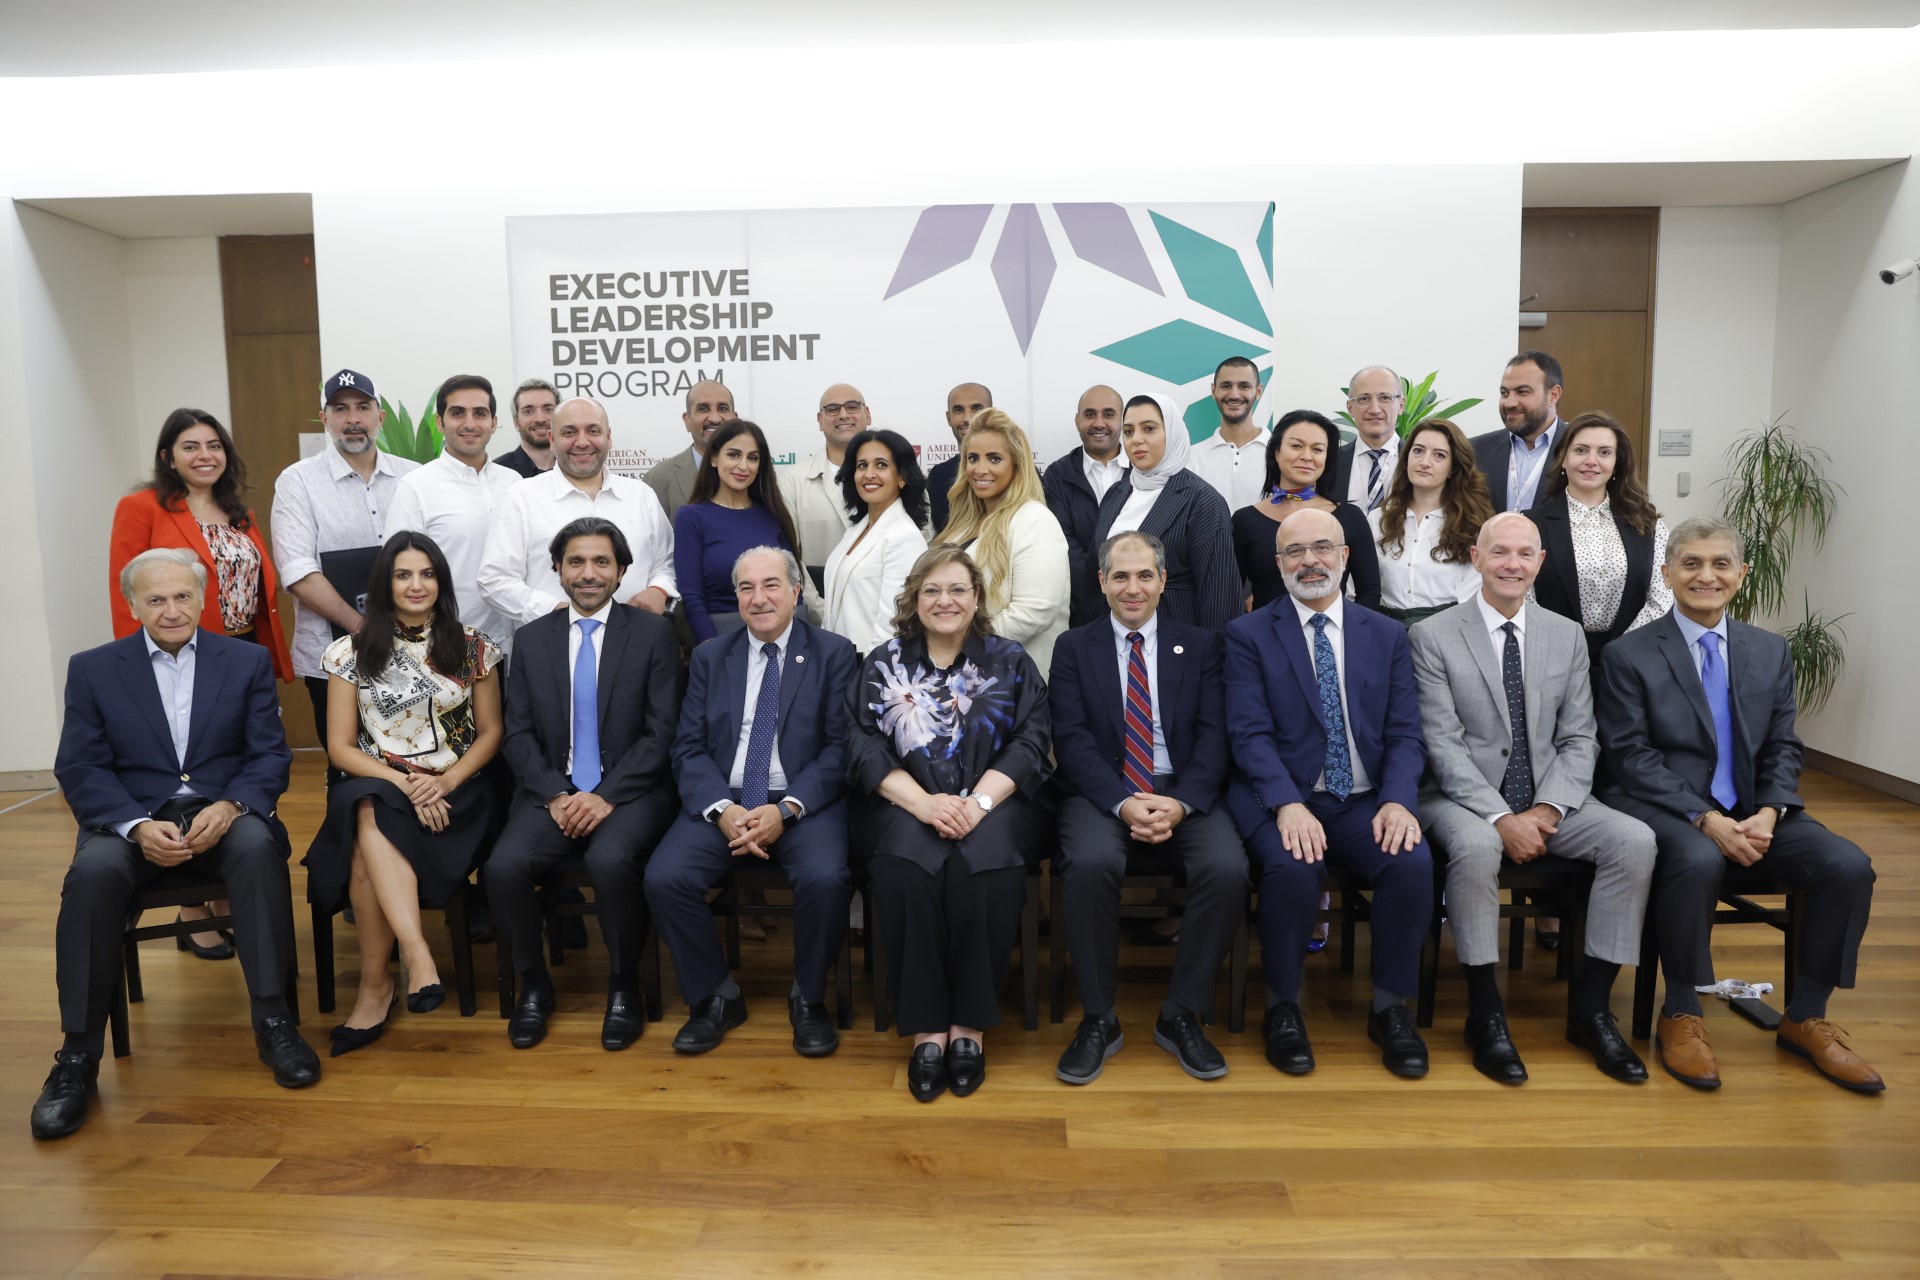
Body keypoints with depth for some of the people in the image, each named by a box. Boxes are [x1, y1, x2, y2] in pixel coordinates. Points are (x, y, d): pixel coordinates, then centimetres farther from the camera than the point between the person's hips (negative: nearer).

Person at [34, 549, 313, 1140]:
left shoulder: (248, 660, 8)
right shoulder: (93, 669, 8)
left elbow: (270, 756, 2)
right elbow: (79, 769, 1)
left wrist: (229, 807, -19)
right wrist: (137, 826, -18)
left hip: (224, 813, 0)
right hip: (132, 817, 1)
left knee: (258, 847, -34)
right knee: (93, 872, -32)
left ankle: (274, 1022, -25)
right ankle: (78, 1056, -19)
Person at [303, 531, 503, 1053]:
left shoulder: (472, 645, 4)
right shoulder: (354, 652, 5)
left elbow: (490, 732, 7)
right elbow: (340, 747, 3)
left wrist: (445, 782, -11)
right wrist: (403, 783, -14)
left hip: (453, 791, -1)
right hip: (377, 787, 1)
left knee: (368, 855, -30)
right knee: (370, 823, -35)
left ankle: (376, 984, -21)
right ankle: (416, 953, -37)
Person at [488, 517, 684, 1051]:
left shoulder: (652, 632, 2)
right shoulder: (531, 638, 11)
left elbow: (662, 731, -4)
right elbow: (518, 734, 6)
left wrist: (606, 796, -14)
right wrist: (555, 796, -11)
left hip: (629, 792, -3)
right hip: (552, 792, 3)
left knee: (609, 861, -33)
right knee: (504, 867, -25)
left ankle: (623, 986, -6)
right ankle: (534, 983, 3)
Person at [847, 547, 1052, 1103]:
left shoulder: (1010, 662, 11)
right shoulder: (884, 664, 11)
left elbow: (1029, 744, 1)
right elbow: (865, 748, 1)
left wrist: (977, 803, -16)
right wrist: (924, 804, -17)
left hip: (993, 805, 0)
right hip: (905, 807, 0)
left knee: (983, 861, -33)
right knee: (906, 863, -33)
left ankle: (970, 1024, -20)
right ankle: (926, 1027, -22)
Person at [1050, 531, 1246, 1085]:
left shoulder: (1200, 645, 13)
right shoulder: (1074, 648, 10)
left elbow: (1213, 735, 3)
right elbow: (1073, 740, -1)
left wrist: (1181, 803, -16)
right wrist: (1124, 804, -18)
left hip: (1183, 793, 1)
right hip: (1102, 793, -1)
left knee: (1227, 868, -29)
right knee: (1090, 863, -33)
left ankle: (1181, 1016, -8)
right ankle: (1098, 1020, -14)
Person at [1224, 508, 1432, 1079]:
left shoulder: (1386, 635, 13)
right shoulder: (1248, 634, 4)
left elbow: (1405, 732, 6)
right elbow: (1250, 733, -7)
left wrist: (1398, 800, -13)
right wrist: (1288, 805, -22)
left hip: (1365, 802, 3)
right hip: (1281, 799, -2)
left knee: (1414, 864, -26)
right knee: (1292, 869, -32)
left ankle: (1390, 1006, -2)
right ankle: (1283, 1007, -6)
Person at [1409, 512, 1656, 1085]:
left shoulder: (1567, 636, 10)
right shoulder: (1433, 637, -3)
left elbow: (1578, 739, 6)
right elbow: (1443, 744, -9)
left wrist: (1547, 809, -12)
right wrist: (1500, 816, -20)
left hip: (1547, 803, 4)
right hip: (1463, 798, -4)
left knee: (1635, 839, -20)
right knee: (1475, 845, -36)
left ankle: (1589, 1006, -7)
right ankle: (1485, 1013, -19)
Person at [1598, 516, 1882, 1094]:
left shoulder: (1771, 652, 13)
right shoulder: (1628, 655, -2)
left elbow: (1783, 749, 10)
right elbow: (1631, 757, -8)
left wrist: (1768, 814, -11)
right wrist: (1704, 819, -20)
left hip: (1751, 811, 5)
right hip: (1664, 807, -5)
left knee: (1849, 866, -18)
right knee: (1698, 862, -36)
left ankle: (1805, 1019, 2)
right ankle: (1681, 1017, -15)